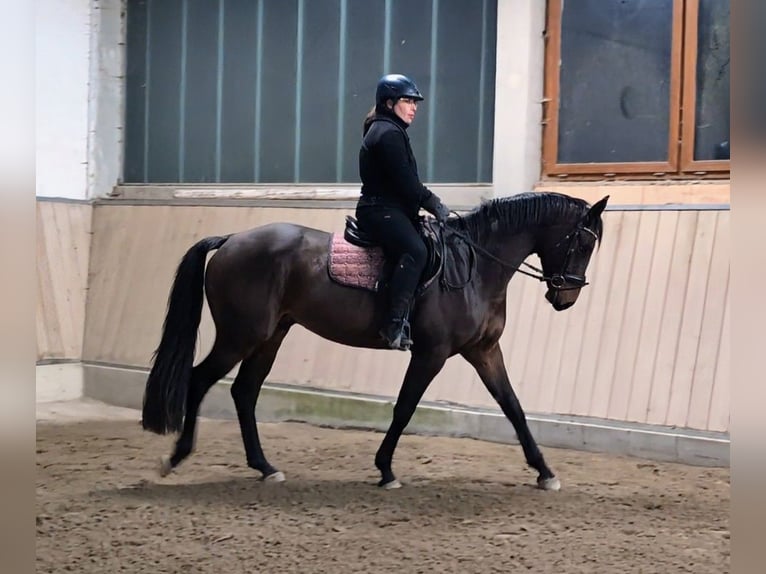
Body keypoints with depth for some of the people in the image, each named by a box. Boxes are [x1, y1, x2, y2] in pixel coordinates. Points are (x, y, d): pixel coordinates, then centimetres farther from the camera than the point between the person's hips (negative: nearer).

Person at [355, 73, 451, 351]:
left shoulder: (386, 130, 21)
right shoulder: (389, 133, -12)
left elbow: (406, 182, 22)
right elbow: (406, 183, -18)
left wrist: (431, 203, 14)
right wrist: (434, 204, -8)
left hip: (387, 209, 12)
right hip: (381, 211, -12)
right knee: (415, 251, -32)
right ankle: (395, 323, -37)